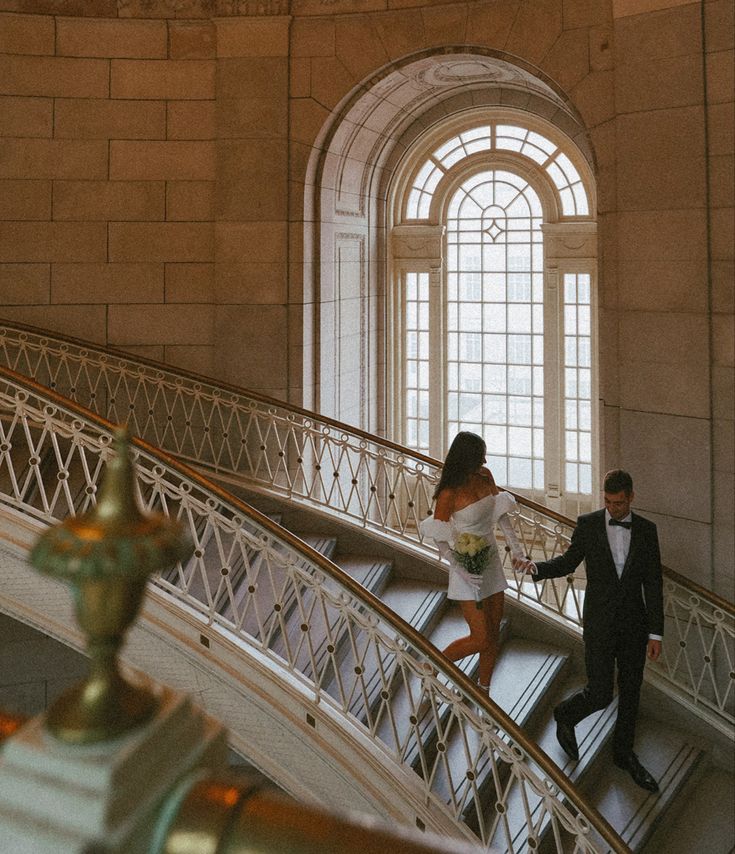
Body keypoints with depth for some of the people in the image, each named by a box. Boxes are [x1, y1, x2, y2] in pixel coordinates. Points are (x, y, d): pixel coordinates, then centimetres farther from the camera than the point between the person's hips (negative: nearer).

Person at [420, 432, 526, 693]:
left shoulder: (485, 476, -2)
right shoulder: (449, 493, -20)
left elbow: (501, 514, 2)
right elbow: (441, 541, -14)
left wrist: (517, 551, -8)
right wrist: (464, 571, -23)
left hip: (492, 563, 7)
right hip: (468, 569, -7)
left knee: (494, 634, 13)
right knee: (480, 638, -4)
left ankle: (483, 691, 30)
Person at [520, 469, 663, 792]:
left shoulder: (646, 530, -2)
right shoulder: (588, 524, -7)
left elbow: (653, 583, -1)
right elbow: (568, 562, 5)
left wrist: (656, 633, -2)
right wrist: (536, 567, -15)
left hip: (634, 623, 3)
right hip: (599, 623, -3)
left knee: (630, 692, 13)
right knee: (600, 694, -3)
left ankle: (624, 753, 32)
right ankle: (566, 716, 29)